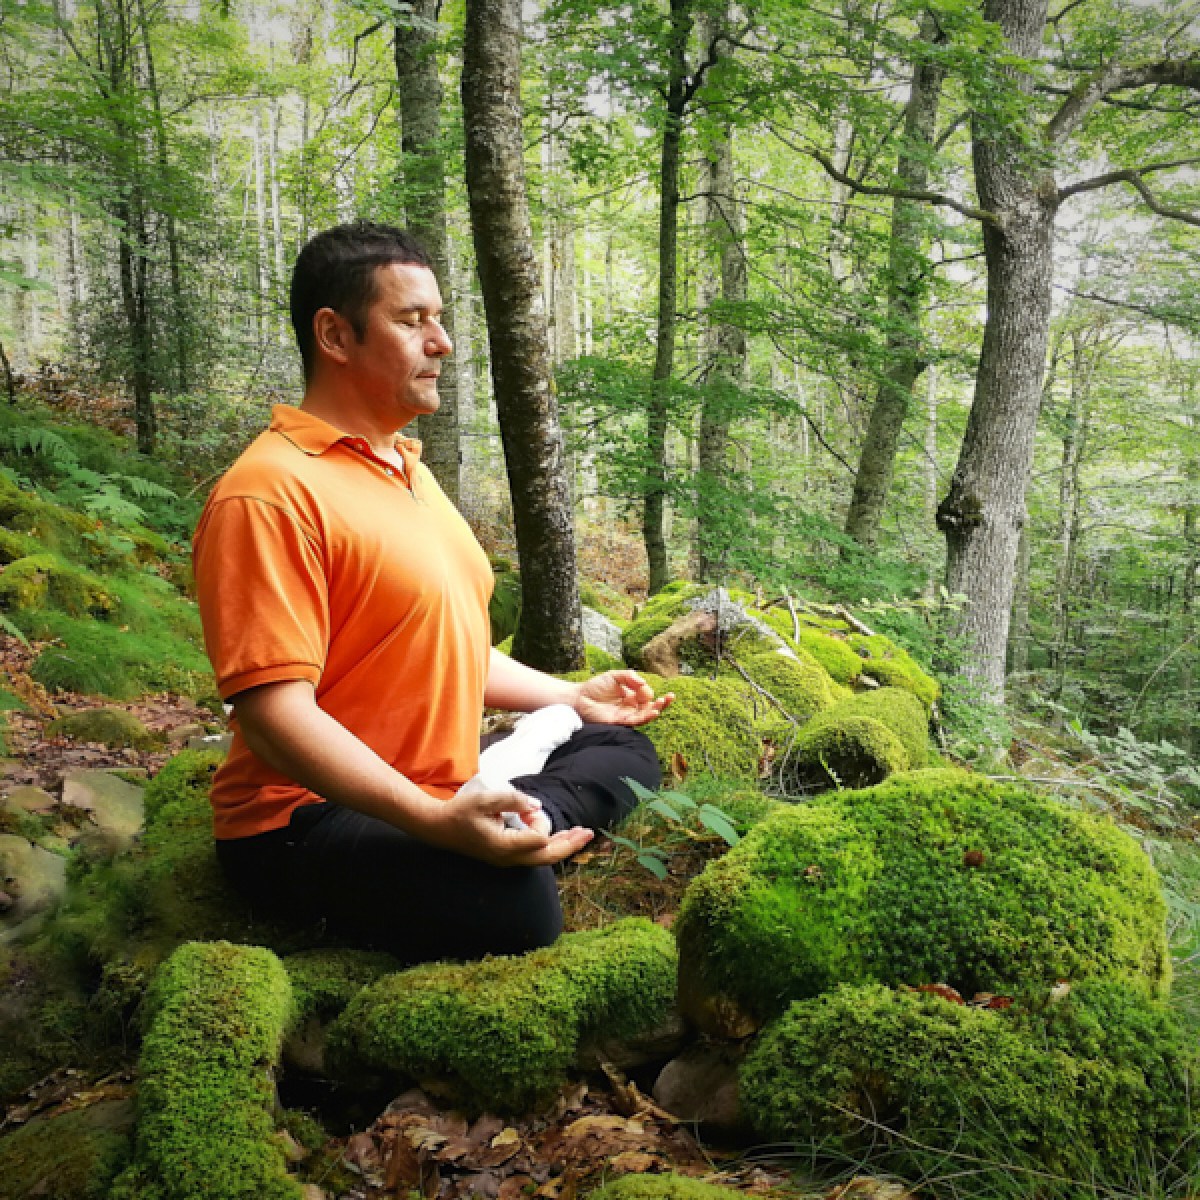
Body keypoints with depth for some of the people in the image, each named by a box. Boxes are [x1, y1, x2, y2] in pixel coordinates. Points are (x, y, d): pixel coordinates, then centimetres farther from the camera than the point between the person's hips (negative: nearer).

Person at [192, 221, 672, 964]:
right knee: (512, 905, -35)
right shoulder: (273, 491, -17)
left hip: (443, 795, 10)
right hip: (309, 819, -10)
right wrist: (436, 821, -32)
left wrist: (570, 697, 19)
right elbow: (275, 711, -24)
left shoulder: (406, 468, 16)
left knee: (624, 751, 12)